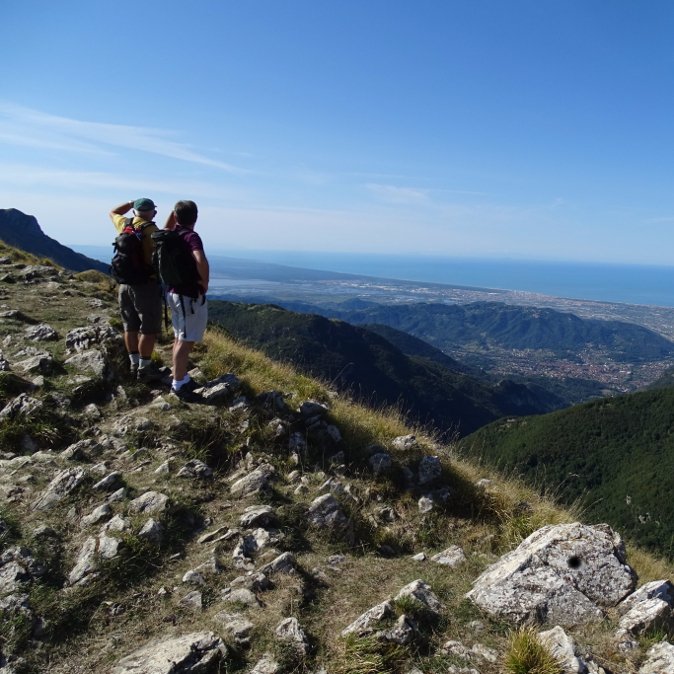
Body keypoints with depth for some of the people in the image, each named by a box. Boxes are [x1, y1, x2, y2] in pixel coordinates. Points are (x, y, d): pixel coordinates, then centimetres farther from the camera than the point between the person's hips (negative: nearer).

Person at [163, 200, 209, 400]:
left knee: (179, 338, 17)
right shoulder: (191, 236, -19)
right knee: (186, 341, -3)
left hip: (175, 292, 9)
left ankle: (181, 377, 27)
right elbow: (201, 261, -38)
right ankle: (179, 384, 2)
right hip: (190, 296, -9)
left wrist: (173, 212, 20)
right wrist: (205, 282, -20)